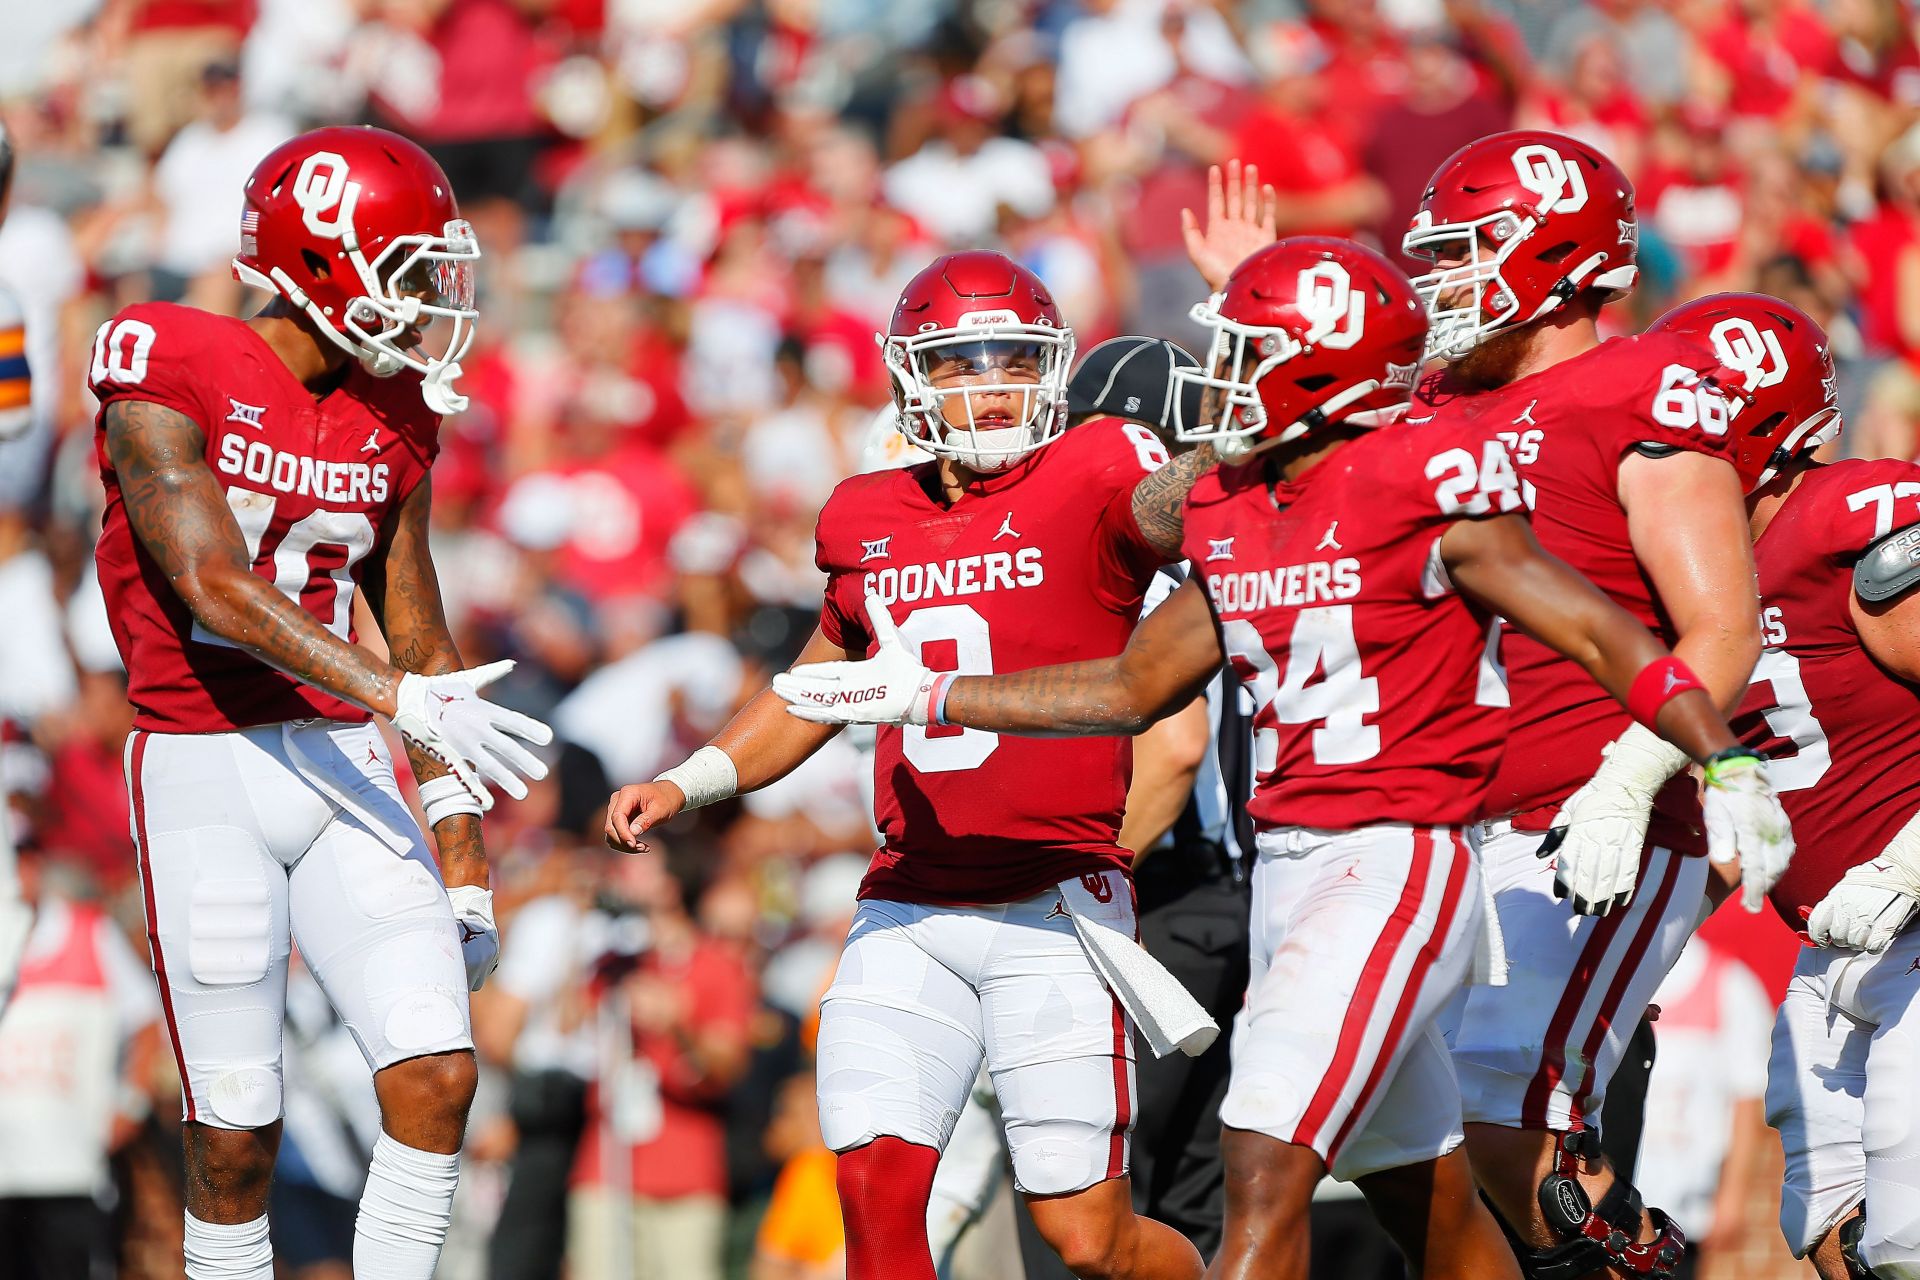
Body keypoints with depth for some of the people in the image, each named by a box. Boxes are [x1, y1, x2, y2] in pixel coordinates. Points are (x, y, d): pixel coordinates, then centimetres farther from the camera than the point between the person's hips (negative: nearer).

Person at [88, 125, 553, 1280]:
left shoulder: (394, 421, 9)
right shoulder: (171, 379, -10)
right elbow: (211, 587, -22)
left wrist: (466, 870, 12)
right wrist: (399, 697, -31)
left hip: (344, 772, 5)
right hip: (205, 764, -5)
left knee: (439, 1075, -9)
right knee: (237, 1132, -2)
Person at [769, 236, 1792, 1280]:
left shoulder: (1426, 487, -11)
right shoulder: (1231, 517, 11)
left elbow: (1602, 637, -10)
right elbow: (1132, 690, 22)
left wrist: (1725, 765, -23)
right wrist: (926, 697, 22)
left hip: (1397, 863, -8)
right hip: (1285, 868, 8)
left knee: (1266, 1167, -18)